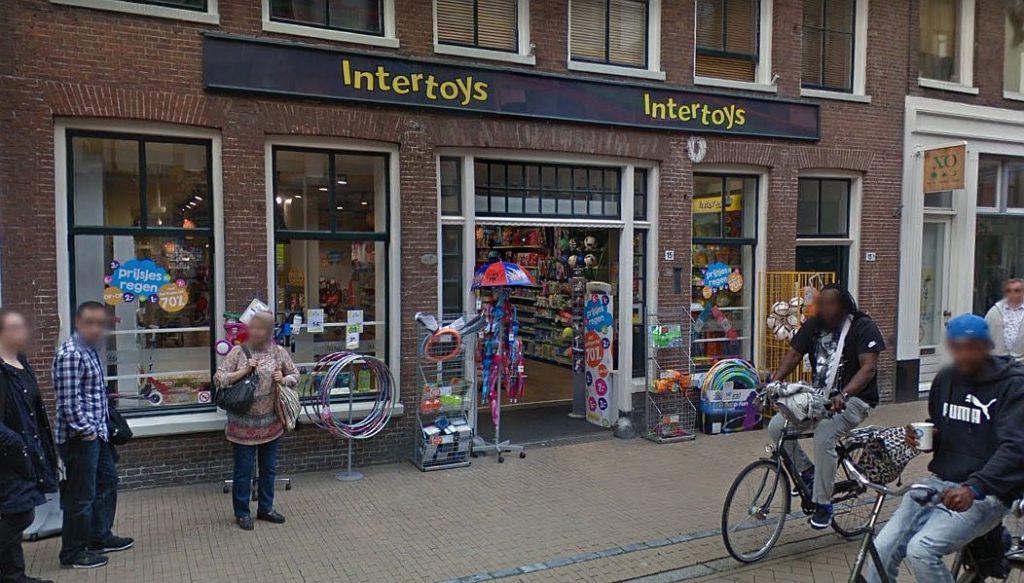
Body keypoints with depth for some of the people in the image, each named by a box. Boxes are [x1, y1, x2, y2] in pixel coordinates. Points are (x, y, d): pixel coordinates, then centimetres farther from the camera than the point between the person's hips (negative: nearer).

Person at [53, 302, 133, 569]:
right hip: (79, 436, -10)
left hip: (96, 432, 10)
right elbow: (69, 400, -23)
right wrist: (85, 430, -18)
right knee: (81, 494, 1)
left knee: (107, 482, 20)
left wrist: (99, 428, 17)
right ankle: (73, 553, 15)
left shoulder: (91, 350, 10)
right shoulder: (70, 354, -19)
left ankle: (100, 537, 34)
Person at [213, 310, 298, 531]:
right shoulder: (238, 352, -8)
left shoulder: (278, 352, -1)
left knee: (269, 468, 15)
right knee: (243, 469, 7)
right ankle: (242, 513, 24)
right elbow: (218, 379, -10)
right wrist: (243, 371, -20)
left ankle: (265, 508, 32)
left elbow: (295, 375, 9)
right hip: (244, 423, -3)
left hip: (271, 422, 3)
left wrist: (284, 380, -12)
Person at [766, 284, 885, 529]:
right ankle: (807, 472, 11)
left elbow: (868, 367, -21)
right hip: (818, 396, 6)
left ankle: (823, 504, -15)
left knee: (824, 435, -32)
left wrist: (843, 395, -38)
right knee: (777, 426, -13)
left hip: (853, 399, -6)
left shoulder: (862, 327, -11)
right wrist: (773, 383, -18)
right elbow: (793, 355, 0)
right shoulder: (814, 325, 4)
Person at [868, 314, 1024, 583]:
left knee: (921, 550, -26)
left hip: (986, 493, -5)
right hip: (940, 482, 6)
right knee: (883, 548, -12)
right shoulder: (945, 379, 11)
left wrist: (974, 488, -35)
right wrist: (921, 437, -1)